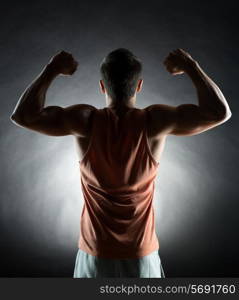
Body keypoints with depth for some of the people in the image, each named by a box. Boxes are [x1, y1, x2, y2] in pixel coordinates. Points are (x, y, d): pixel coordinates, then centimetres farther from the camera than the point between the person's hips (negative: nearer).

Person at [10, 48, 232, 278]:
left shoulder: (85, 122, -17)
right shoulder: (154, 122, -17)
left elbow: (22, 115, -14)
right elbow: (220, 112, -15)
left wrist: (51, 70, -6)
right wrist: (191, 66, -7)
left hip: (95, 256, 0)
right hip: (142, 256, 0)